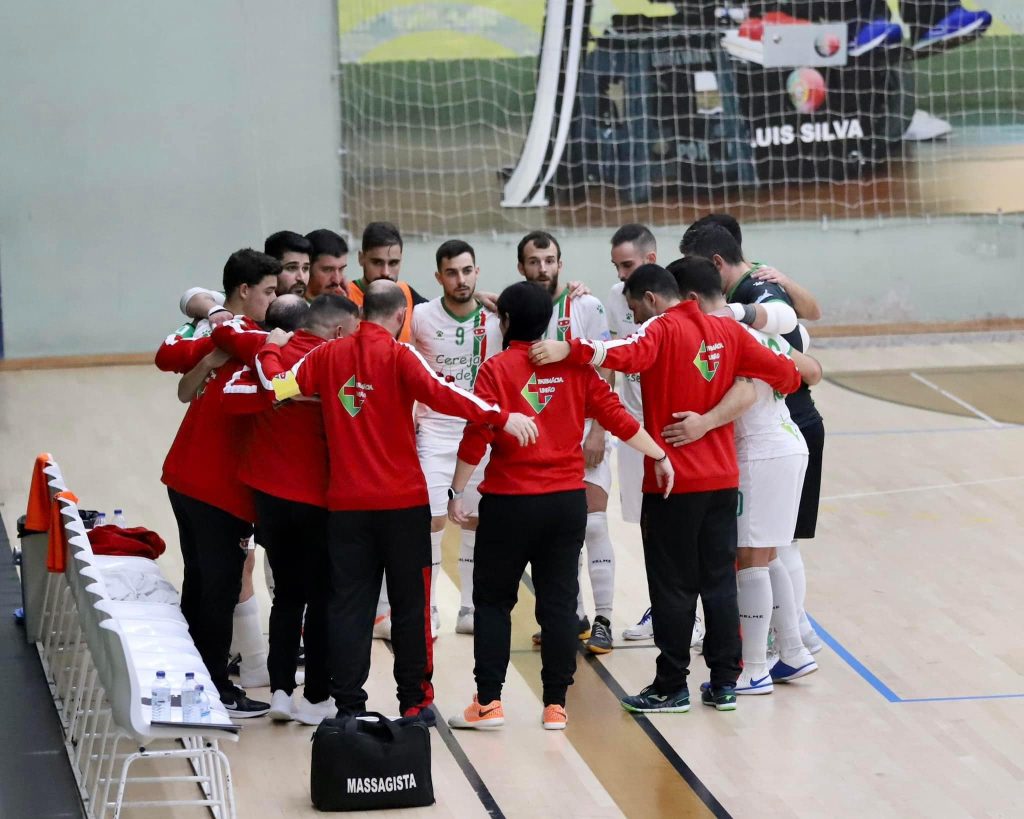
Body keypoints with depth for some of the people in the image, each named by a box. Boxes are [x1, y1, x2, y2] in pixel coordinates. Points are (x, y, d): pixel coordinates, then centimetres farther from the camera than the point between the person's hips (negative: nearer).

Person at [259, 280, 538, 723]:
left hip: (346, 503, 3)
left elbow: (279, 385, 1)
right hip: (402, 502, -3)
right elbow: (439, 392, -23)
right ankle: (414, 701, 14)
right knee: (410, 603, 9)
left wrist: (270, 350, 19)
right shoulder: (399, 356, -9)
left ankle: (348, 704, 5)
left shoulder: (328, 354, 2)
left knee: (349, 604, 7)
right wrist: (501, 417, -25)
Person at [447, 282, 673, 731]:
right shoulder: (574, 366, 2)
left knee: (493, 599, 8)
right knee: (558, 601, 8)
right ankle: (555, 705, 9)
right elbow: (615, 414, 3)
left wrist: (458, 491, -3)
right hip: (566, 501, 3)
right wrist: (659, 456, 14)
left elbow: (476, 436, -12)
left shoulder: (496, 369, -8)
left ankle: (488, 702, 4)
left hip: (510, 503, -3)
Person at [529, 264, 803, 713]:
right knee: (720, 580, 12)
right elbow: (778, 369, 11)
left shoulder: (661, 330, -11)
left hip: (673, 480, -6)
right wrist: (795, 376, 33)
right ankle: (724, 683, 14)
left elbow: (627, 354, -32)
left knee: (673, 586, 2)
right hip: (722, 478, 6)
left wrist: (569, 349, -40)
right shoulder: (727, 331, 6)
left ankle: (671, 687, 7)